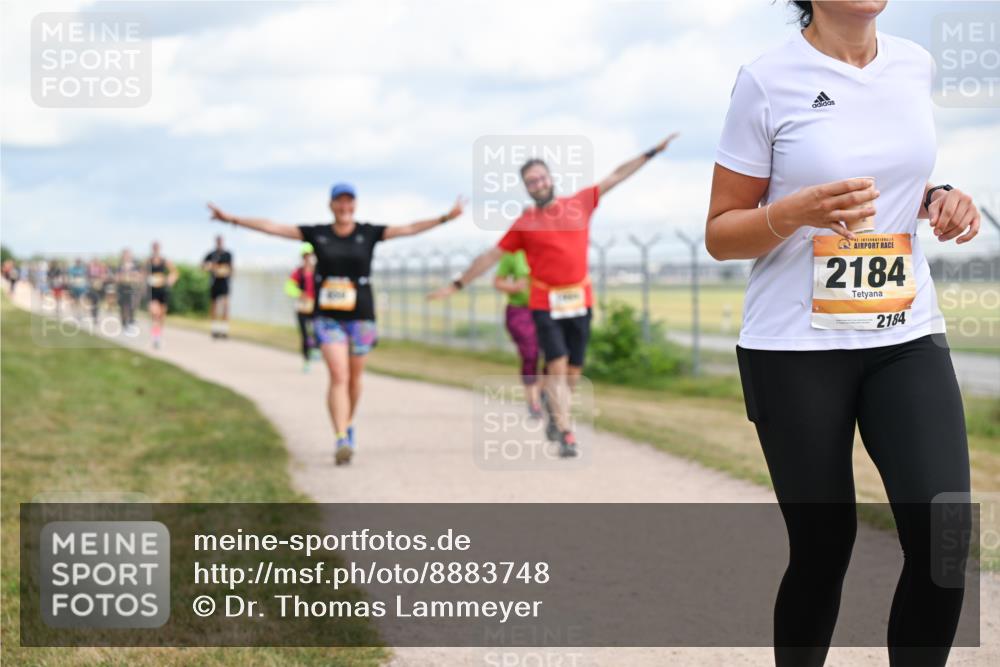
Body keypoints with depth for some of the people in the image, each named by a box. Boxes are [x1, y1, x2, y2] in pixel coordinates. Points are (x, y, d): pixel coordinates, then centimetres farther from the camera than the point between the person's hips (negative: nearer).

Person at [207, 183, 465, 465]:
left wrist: (445, 218, -18)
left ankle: (347, 424, 40)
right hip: (328, 317, -1)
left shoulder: (369, 233, 1)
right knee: (338, 376, -15)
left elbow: (409, 229, -7)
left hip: (361, 317, 1)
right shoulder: (317, 233, 2)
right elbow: (271, 227, 2)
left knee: (354, 378, 14)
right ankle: (342, 440, -20)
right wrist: (231, 218, -2)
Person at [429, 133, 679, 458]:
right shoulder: (524, 223, 2)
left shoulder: (579, 204, 6)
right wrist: (457, 285, 7)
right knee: (557, 365, -12)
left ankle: (551, 400, 35)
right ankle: (565, 433, -7)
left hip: (579, 300, 2)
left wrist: (653, 152, 11)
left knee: (572, 372, 4)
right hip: (545, 303, -2)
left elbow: (617, 176, 11)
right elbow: (491, 256, 7)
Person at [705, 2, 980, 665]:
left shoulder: (915, 64, 6)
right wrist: (795, 212, -23)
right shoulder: (771, 79, -8)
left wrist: (940, 200, 1)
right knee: (822, 546, 2)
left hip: (908, 336, 4)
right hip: (797, 349, -4)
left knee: (945, 539, -9)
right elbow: (720, 233, -3)